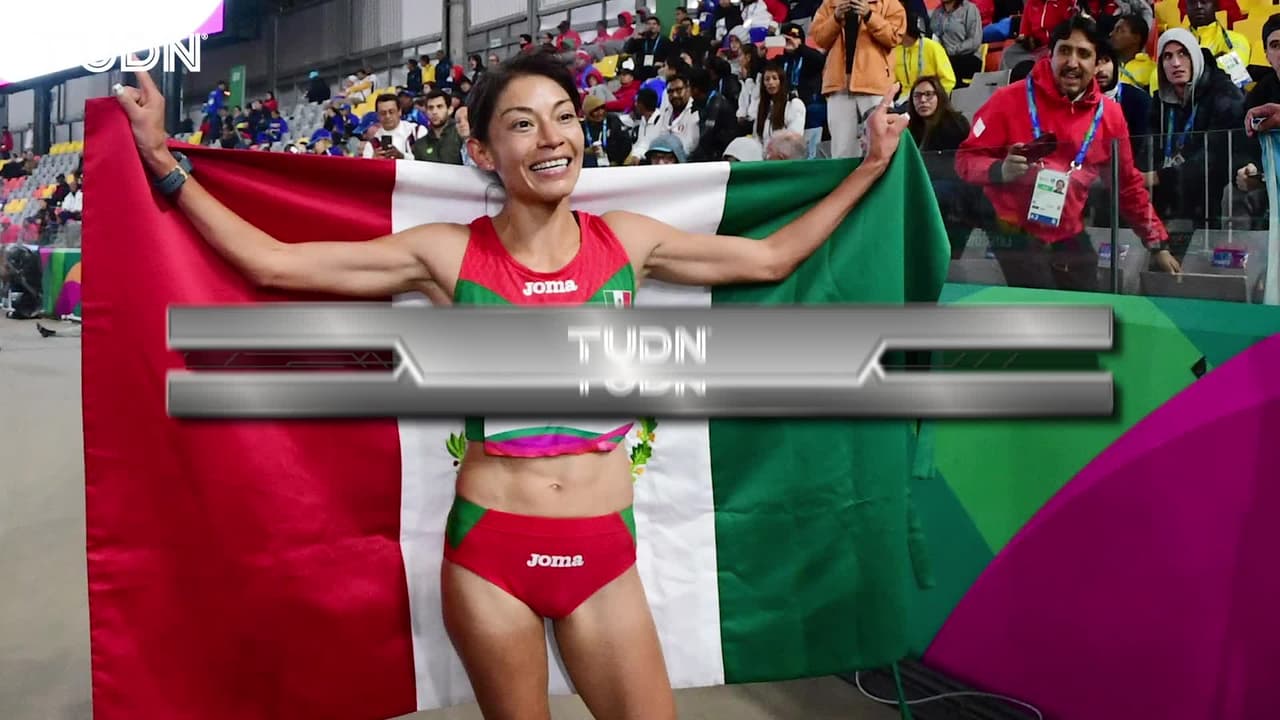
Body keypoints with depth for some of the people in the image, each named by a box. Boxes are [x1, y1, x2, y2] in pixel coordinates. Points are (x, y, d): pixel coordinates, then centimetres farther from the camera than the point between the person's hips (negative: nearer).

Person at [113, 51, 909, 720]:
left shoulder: (628, 239, 2)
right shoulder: (448, 254, -4)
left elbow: (770, 257, 12)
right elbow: (273, 262, -3)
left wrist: (873, 165, 17)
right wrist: (165, 162, -1)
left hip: (605, 556, 2)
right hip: (489, 555, -1)